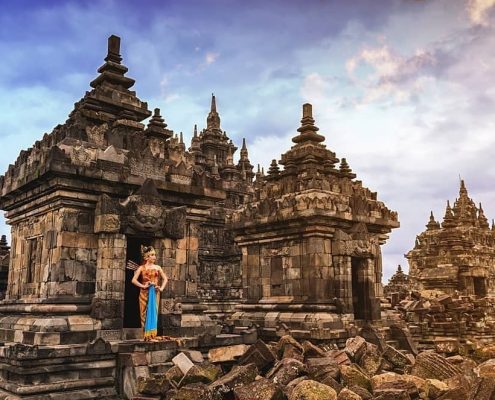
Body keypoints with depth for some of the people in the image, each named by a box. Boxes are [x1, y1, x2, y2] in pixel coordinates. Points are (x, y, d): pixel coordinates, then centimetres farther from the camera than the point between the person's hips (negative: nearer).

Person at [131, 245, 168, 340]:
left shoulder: (157, 267, 7)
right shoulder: (141, 268, 0)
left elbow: (165, 279, 13)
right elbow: (134, 280, -5)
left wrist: (161, 288, 0)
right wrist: (143, 286, -13)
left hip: (154, 293, 2)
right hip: (144, 293, -2)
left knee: (154, 313, 2)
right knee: (145, 313, 0)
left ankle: (152, 335, 7)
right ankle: (146, 335, 6)